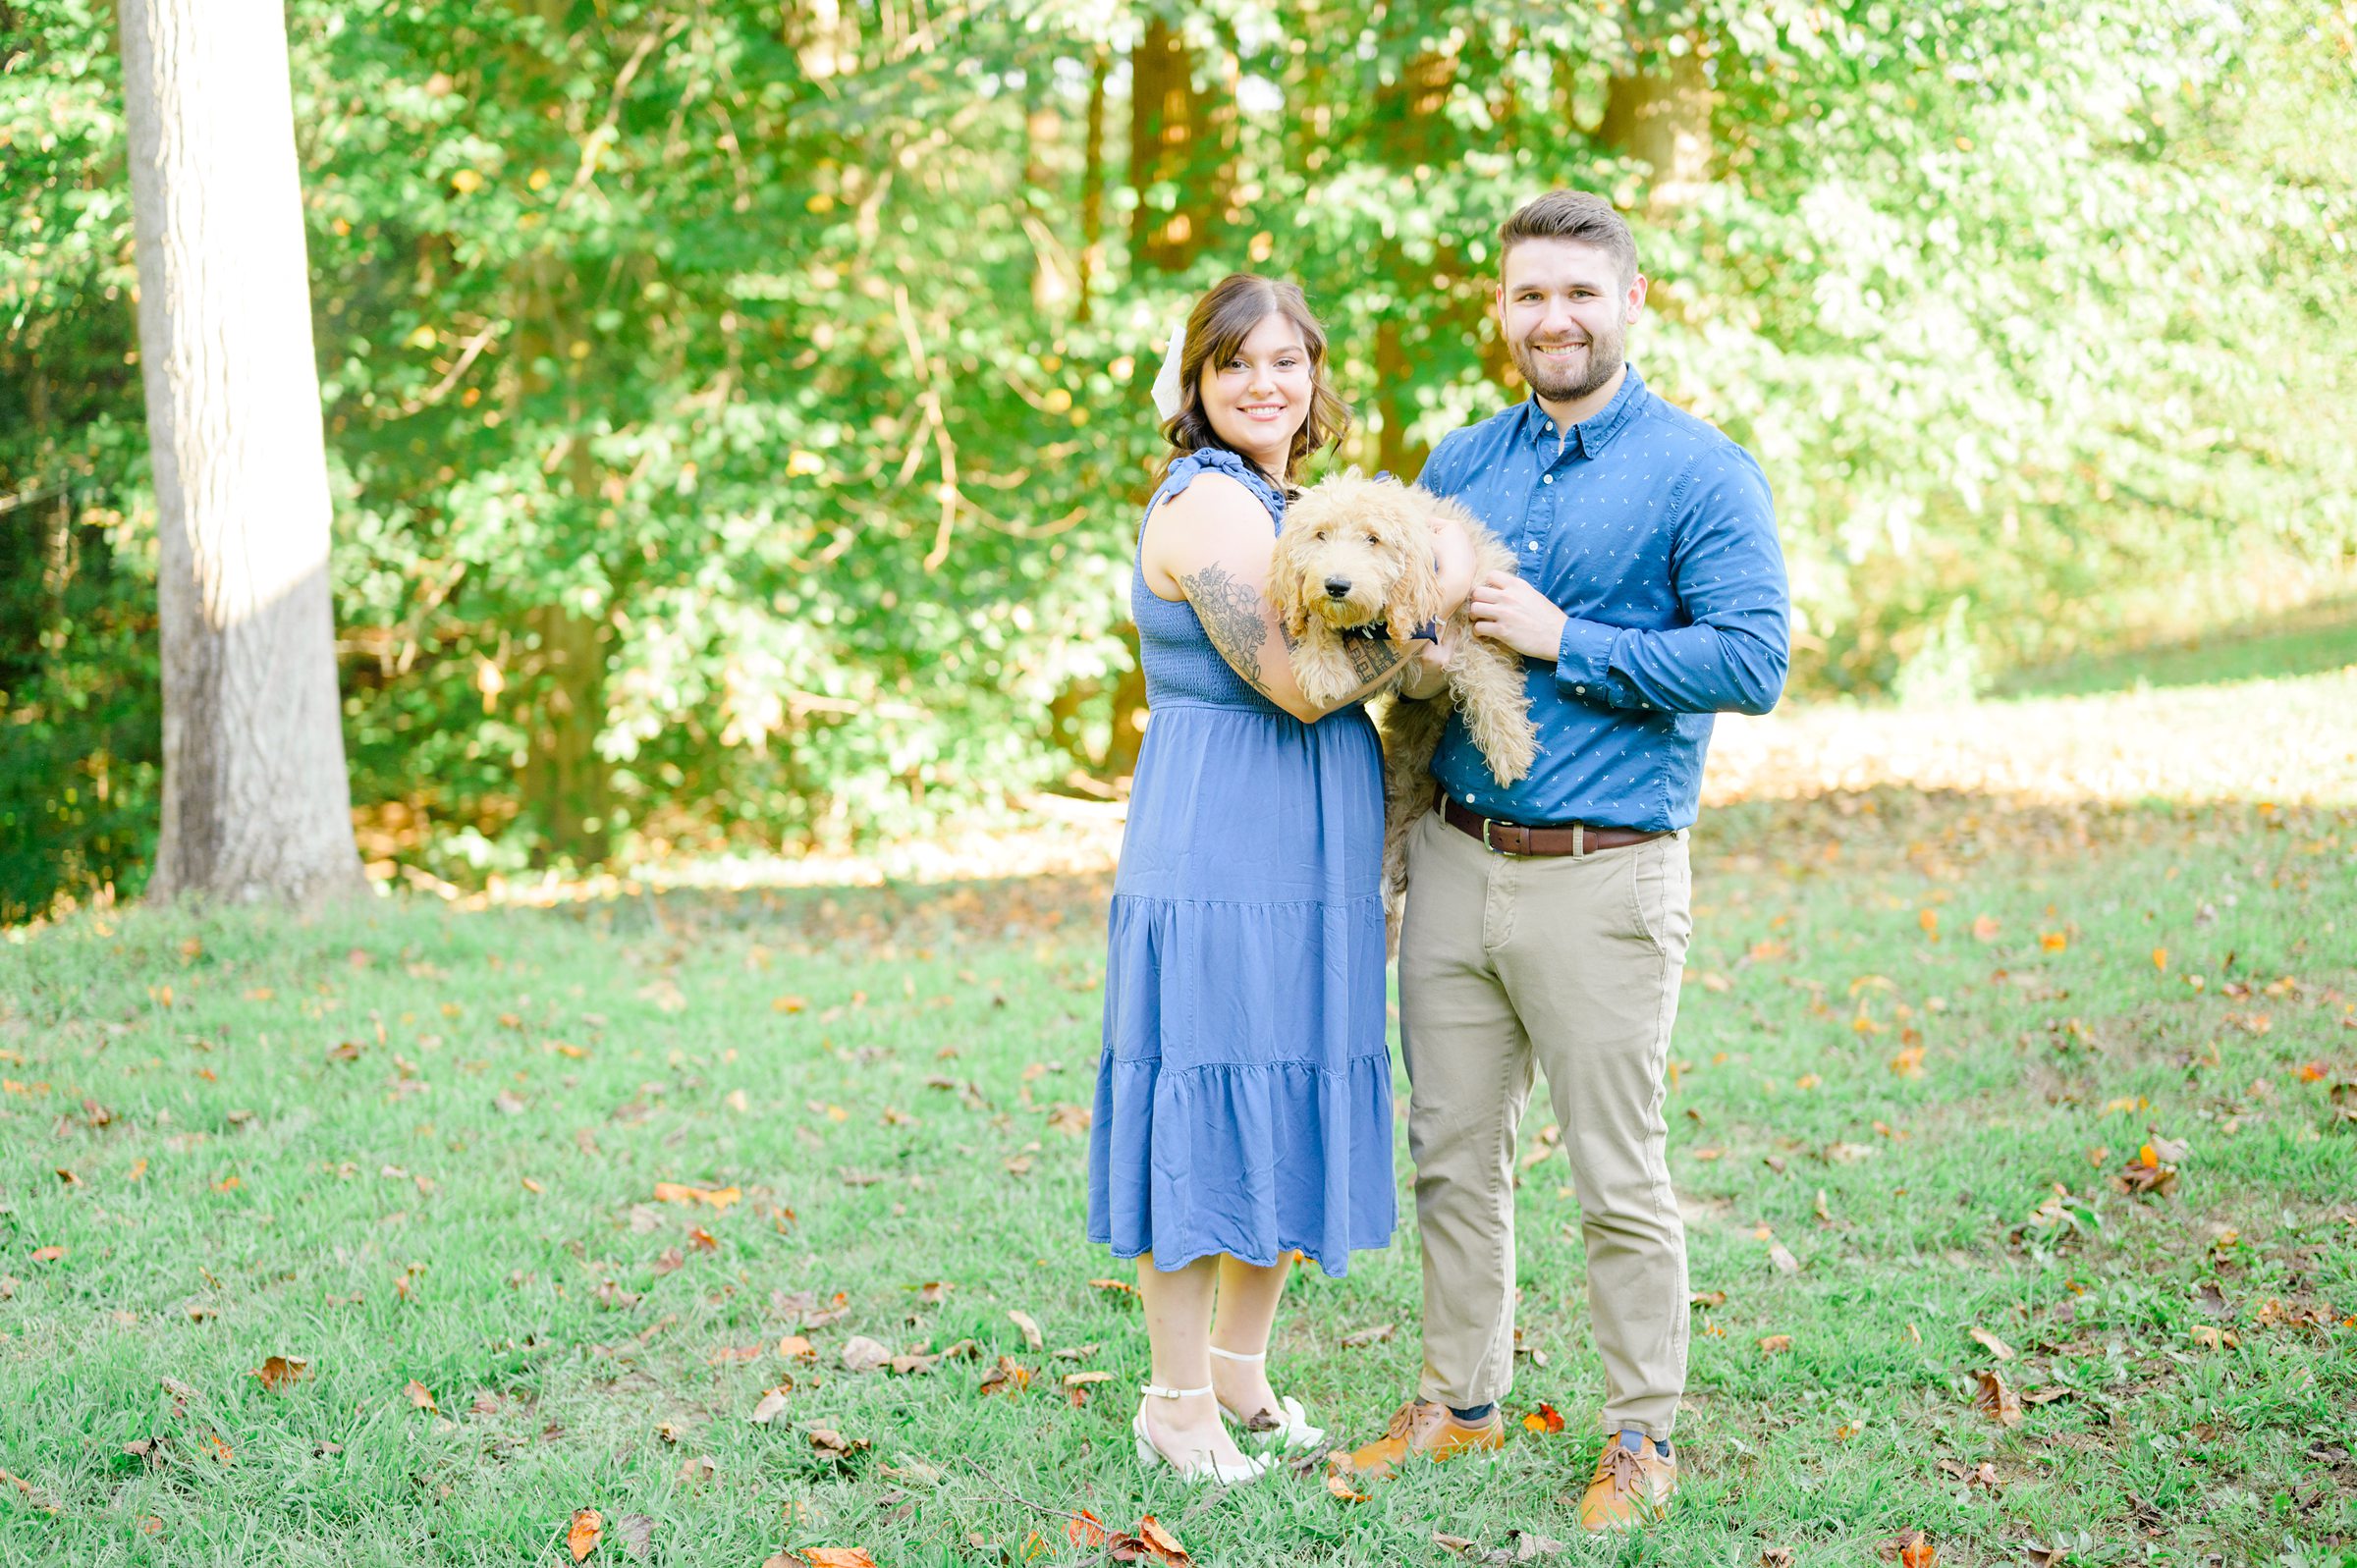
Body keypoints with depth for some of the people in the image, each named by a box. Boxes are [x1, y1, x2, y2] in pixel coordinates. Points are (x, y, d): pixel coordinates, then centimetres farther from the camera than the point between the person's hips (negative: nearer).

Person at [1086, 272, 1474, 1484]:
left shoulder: (1284, 501, 18)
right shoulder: (1206, 501, -13)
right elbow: (1296, 682, -20)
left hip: (1304, 862, 9)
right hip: (1216, 854, -9)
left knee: (1290, 1112, 14)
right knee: (1207, 1113, -2)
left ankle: (1240, 1369, 27)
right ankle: (1176, 1403, 8)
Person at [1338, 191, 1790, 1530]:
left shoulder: (1699, 473, -6)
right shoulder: (1461, 462, 11)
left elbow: (1751, 661, -15)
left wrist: (1563, 641, -16)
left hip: (1603, 878, -5)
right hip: (1455, 858, 6)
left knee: (1619, 1177, 3)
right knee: (1454, 1156, 14)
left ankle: (1644, 1436, 16)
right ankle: (1462, 1399, 29)